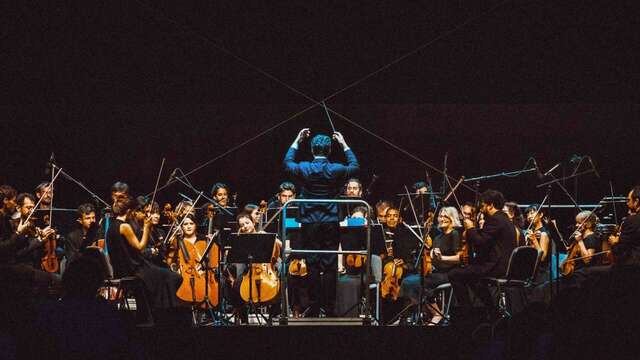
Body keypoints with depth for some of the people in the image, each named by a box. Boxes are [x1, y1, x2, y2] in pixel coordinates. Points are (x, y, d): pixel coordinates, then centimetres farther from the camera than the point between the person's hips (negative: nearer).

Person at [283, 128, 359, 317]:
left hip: (309, 224, 0)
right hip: (331, 223, 0)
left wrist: (297, 141, 22)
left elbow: (287, 163, 17)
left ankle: (314, 309, 5)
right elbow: (354, 166, 15)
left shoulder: (304, 169, -6)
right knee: (330, 267, 3)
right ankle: (330, 309, 3)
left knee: (313, 266, 3)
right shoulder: (336, 170, -7)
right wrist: (344, 145, 20)